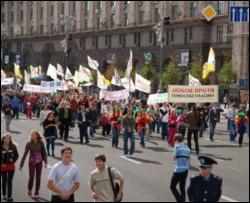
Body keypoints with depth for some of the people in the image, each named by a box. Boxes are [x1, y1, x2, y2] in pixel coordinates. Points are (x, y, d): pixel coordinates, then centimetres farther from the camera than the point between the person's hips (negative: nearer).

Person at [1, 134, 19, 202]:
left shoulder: (13, 147, -3)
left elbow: (16, 155, 4)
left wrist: (13, 160, -12)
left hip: (11, 165, 0)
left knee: (10, 181, -4)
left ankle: (9, 196, -4)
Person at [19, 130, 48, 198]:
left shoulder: (41, 143, -5)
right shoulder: (29, 144, -8)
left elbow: (44, 153, 0)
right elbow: (25, 154, -8)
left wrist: (45, 162, -9)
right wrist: (21, 165, -10)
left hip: (39, 162, 1)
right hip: (31, 162, -1)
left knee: (38, 178, 4)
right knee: (31, 177, -4)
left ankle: (37, 193, 16)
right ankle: (29, 190, 22)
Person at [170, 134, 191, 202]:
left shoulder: (177, 146, -7)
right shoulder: (187, 148, 12)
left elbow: (174, 158, -5)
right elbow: (188, 160, 15)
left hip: (179, 170, -7)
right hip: (186, 170, 7)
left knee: (172, 186, 4)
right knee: (182, 188, 17)